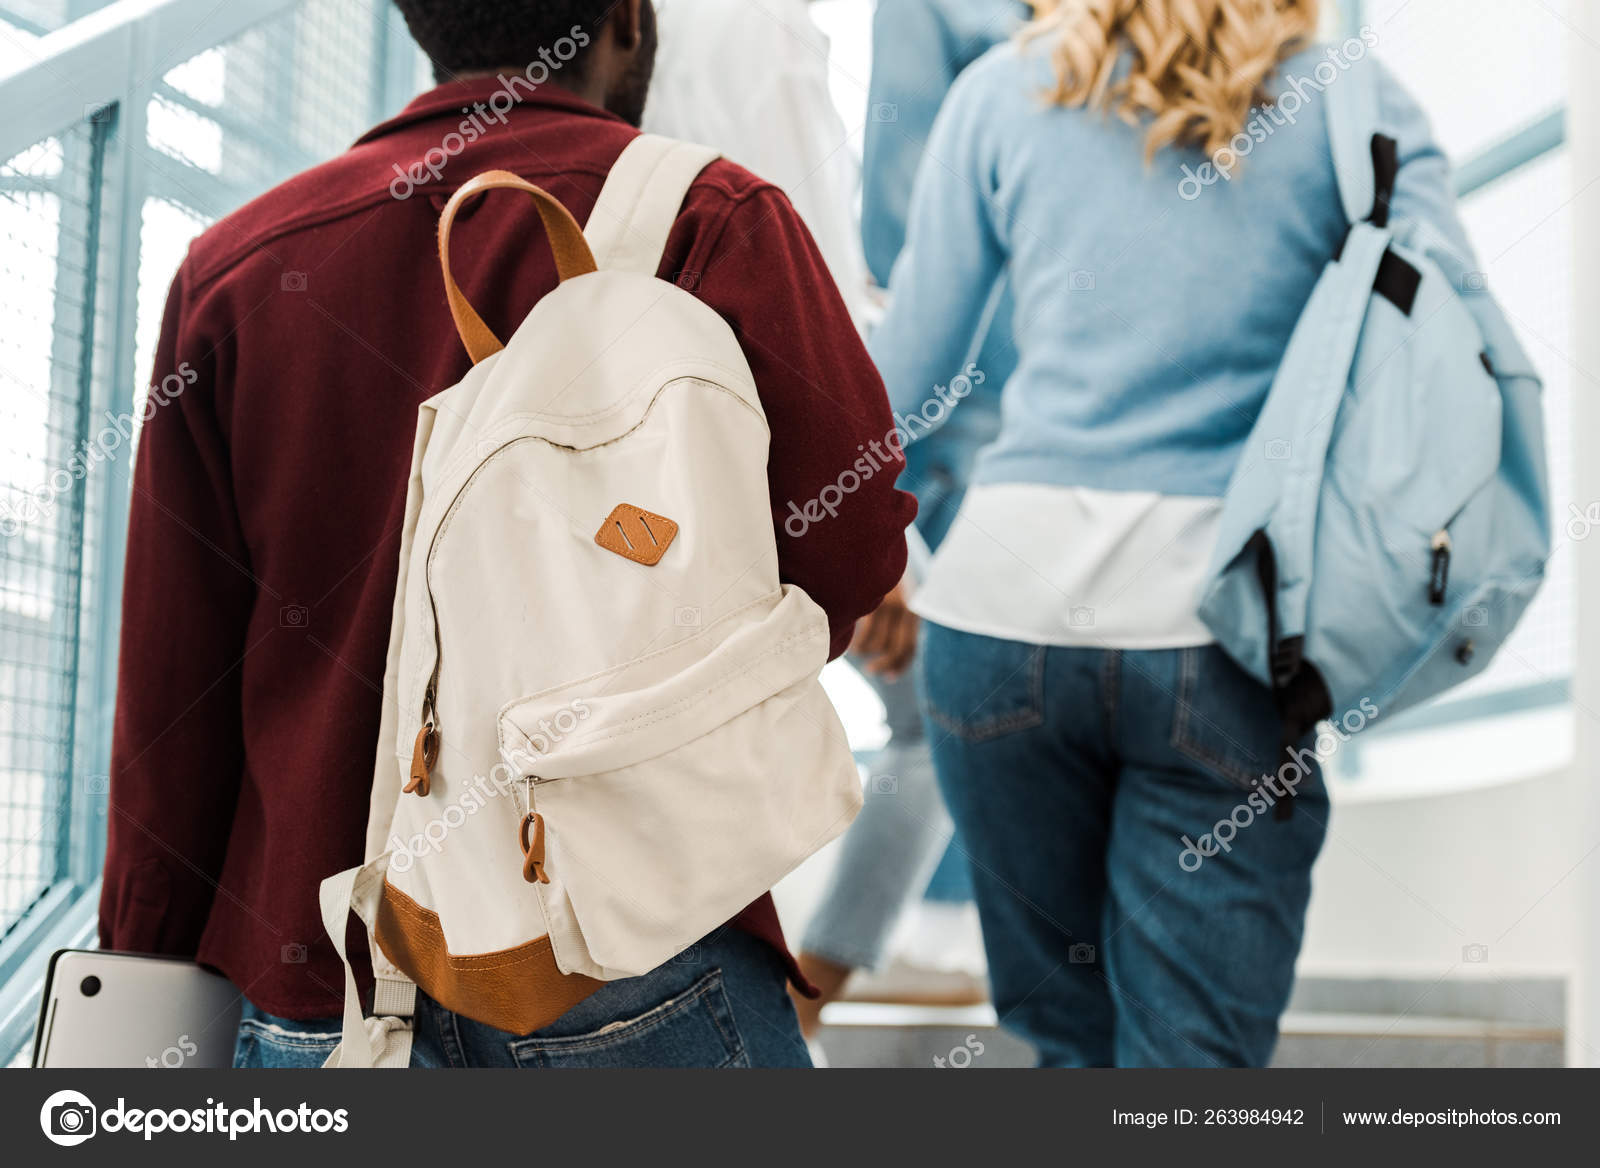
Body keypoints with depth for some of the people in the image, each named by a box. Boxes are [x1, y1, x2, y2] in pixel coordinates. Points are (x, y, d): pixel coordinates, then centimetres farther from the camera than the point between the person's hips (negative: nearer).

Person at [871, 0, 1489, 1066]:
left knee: (1067, 1038, 17)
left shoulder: (1002, 94, 9)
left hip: (1007, 609, 2)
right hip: (1221, 632, -1)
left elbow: (906, 368, 12)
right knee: (1192, 1061, 4)